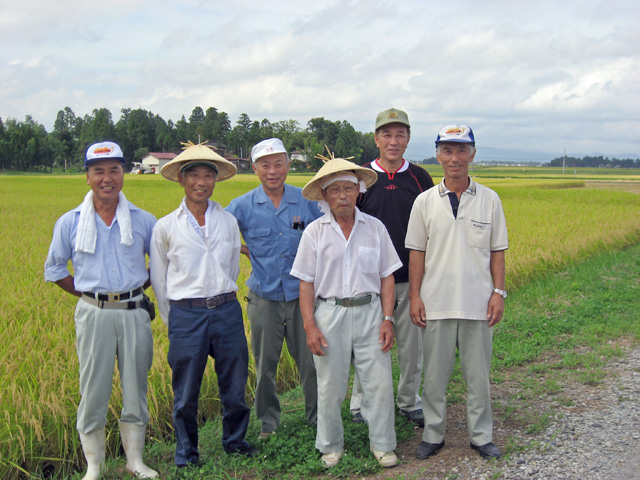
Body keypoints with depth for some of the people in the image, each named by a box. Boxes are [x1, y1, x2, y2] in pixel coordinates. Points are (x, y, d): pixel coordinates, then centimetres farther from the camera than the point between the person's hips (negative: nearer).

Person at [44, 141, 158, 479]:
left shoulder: (143, 221, 4)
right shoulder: (70, 223, 3)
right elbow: (54, 269, 13)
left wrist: (139, 287, 5)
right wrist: (87, 293, 5)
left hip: (134, 313, 1)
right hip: (94, 314, -1)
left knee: (135, 388, 8)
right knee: (93, 391, 2)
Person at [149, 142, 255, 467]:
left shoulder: (228, 222, 8)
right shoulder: (165, 227, 2)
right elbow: (158, 279, 9)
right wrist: (172, 321, 11)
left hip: (226, 311, 2)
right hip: (186, 314, -2)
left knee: (234, 383, 10)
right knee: (185, 389, 5)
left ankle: (234, 439, 32)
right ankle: (186, 450, 24)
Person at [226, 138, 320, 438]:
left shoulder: (308, 201, 0)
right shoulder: (243, 206, -2)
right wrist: (244, 250, -1)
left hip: (302, 295, 0)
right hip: (264, 298, 0)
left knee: (311, 360, 6)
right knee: (265, 365, 9)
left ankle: (318, 417, 25)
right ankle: (268, 421, 27)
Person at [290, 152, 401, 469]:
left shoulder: (375, 228, 4)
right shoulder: (314, 232, 0)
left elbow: (386, 277, 5)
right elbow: (306, 284, 0)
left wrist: (387, 319, -2)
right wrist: (309, 326, -7)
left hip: (369, 313, 1)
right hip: (329, 314, -1)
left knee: (379, 383, 2)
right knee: (330, 386, 8)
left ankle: (382, 444, 22)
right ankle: (331, 446, 28)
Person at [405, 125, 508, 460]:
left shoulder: (489, 200, 1)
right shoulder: (425, 202, 1)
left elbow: (497, 251, 5)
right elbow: (417, 253, 3)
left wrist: (499, 292, -2)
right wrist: (415, 296, -1)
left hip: (478, 304, 0)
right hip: (436, 303, 0)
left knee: (478, 375, 10)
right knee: (434, 375, 9)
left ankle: (481, 436, 26)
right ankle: (433, 435, 25)